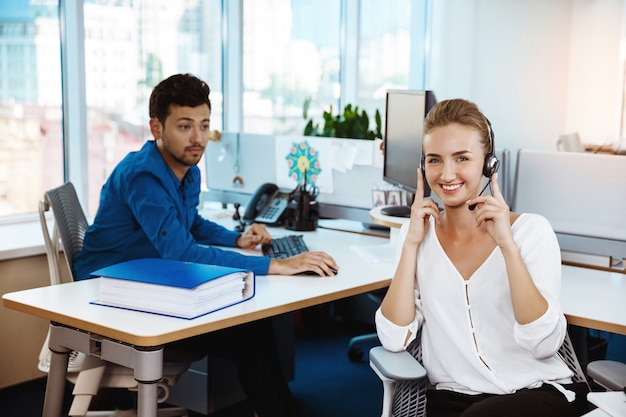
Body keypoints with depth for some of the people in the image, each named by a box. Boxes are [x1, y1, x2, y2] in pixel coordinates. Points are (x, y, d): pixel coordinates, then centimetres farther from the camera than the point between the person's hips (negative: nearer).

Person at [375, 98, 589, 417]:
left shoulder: (532, 230, -4)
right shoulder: (419, 233, 5)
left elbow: (544, 345, -14)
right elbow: (394, 339, -6)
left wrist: (507, 244, -19)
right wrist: (411, 243, -10)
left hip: (539, 391, -2)